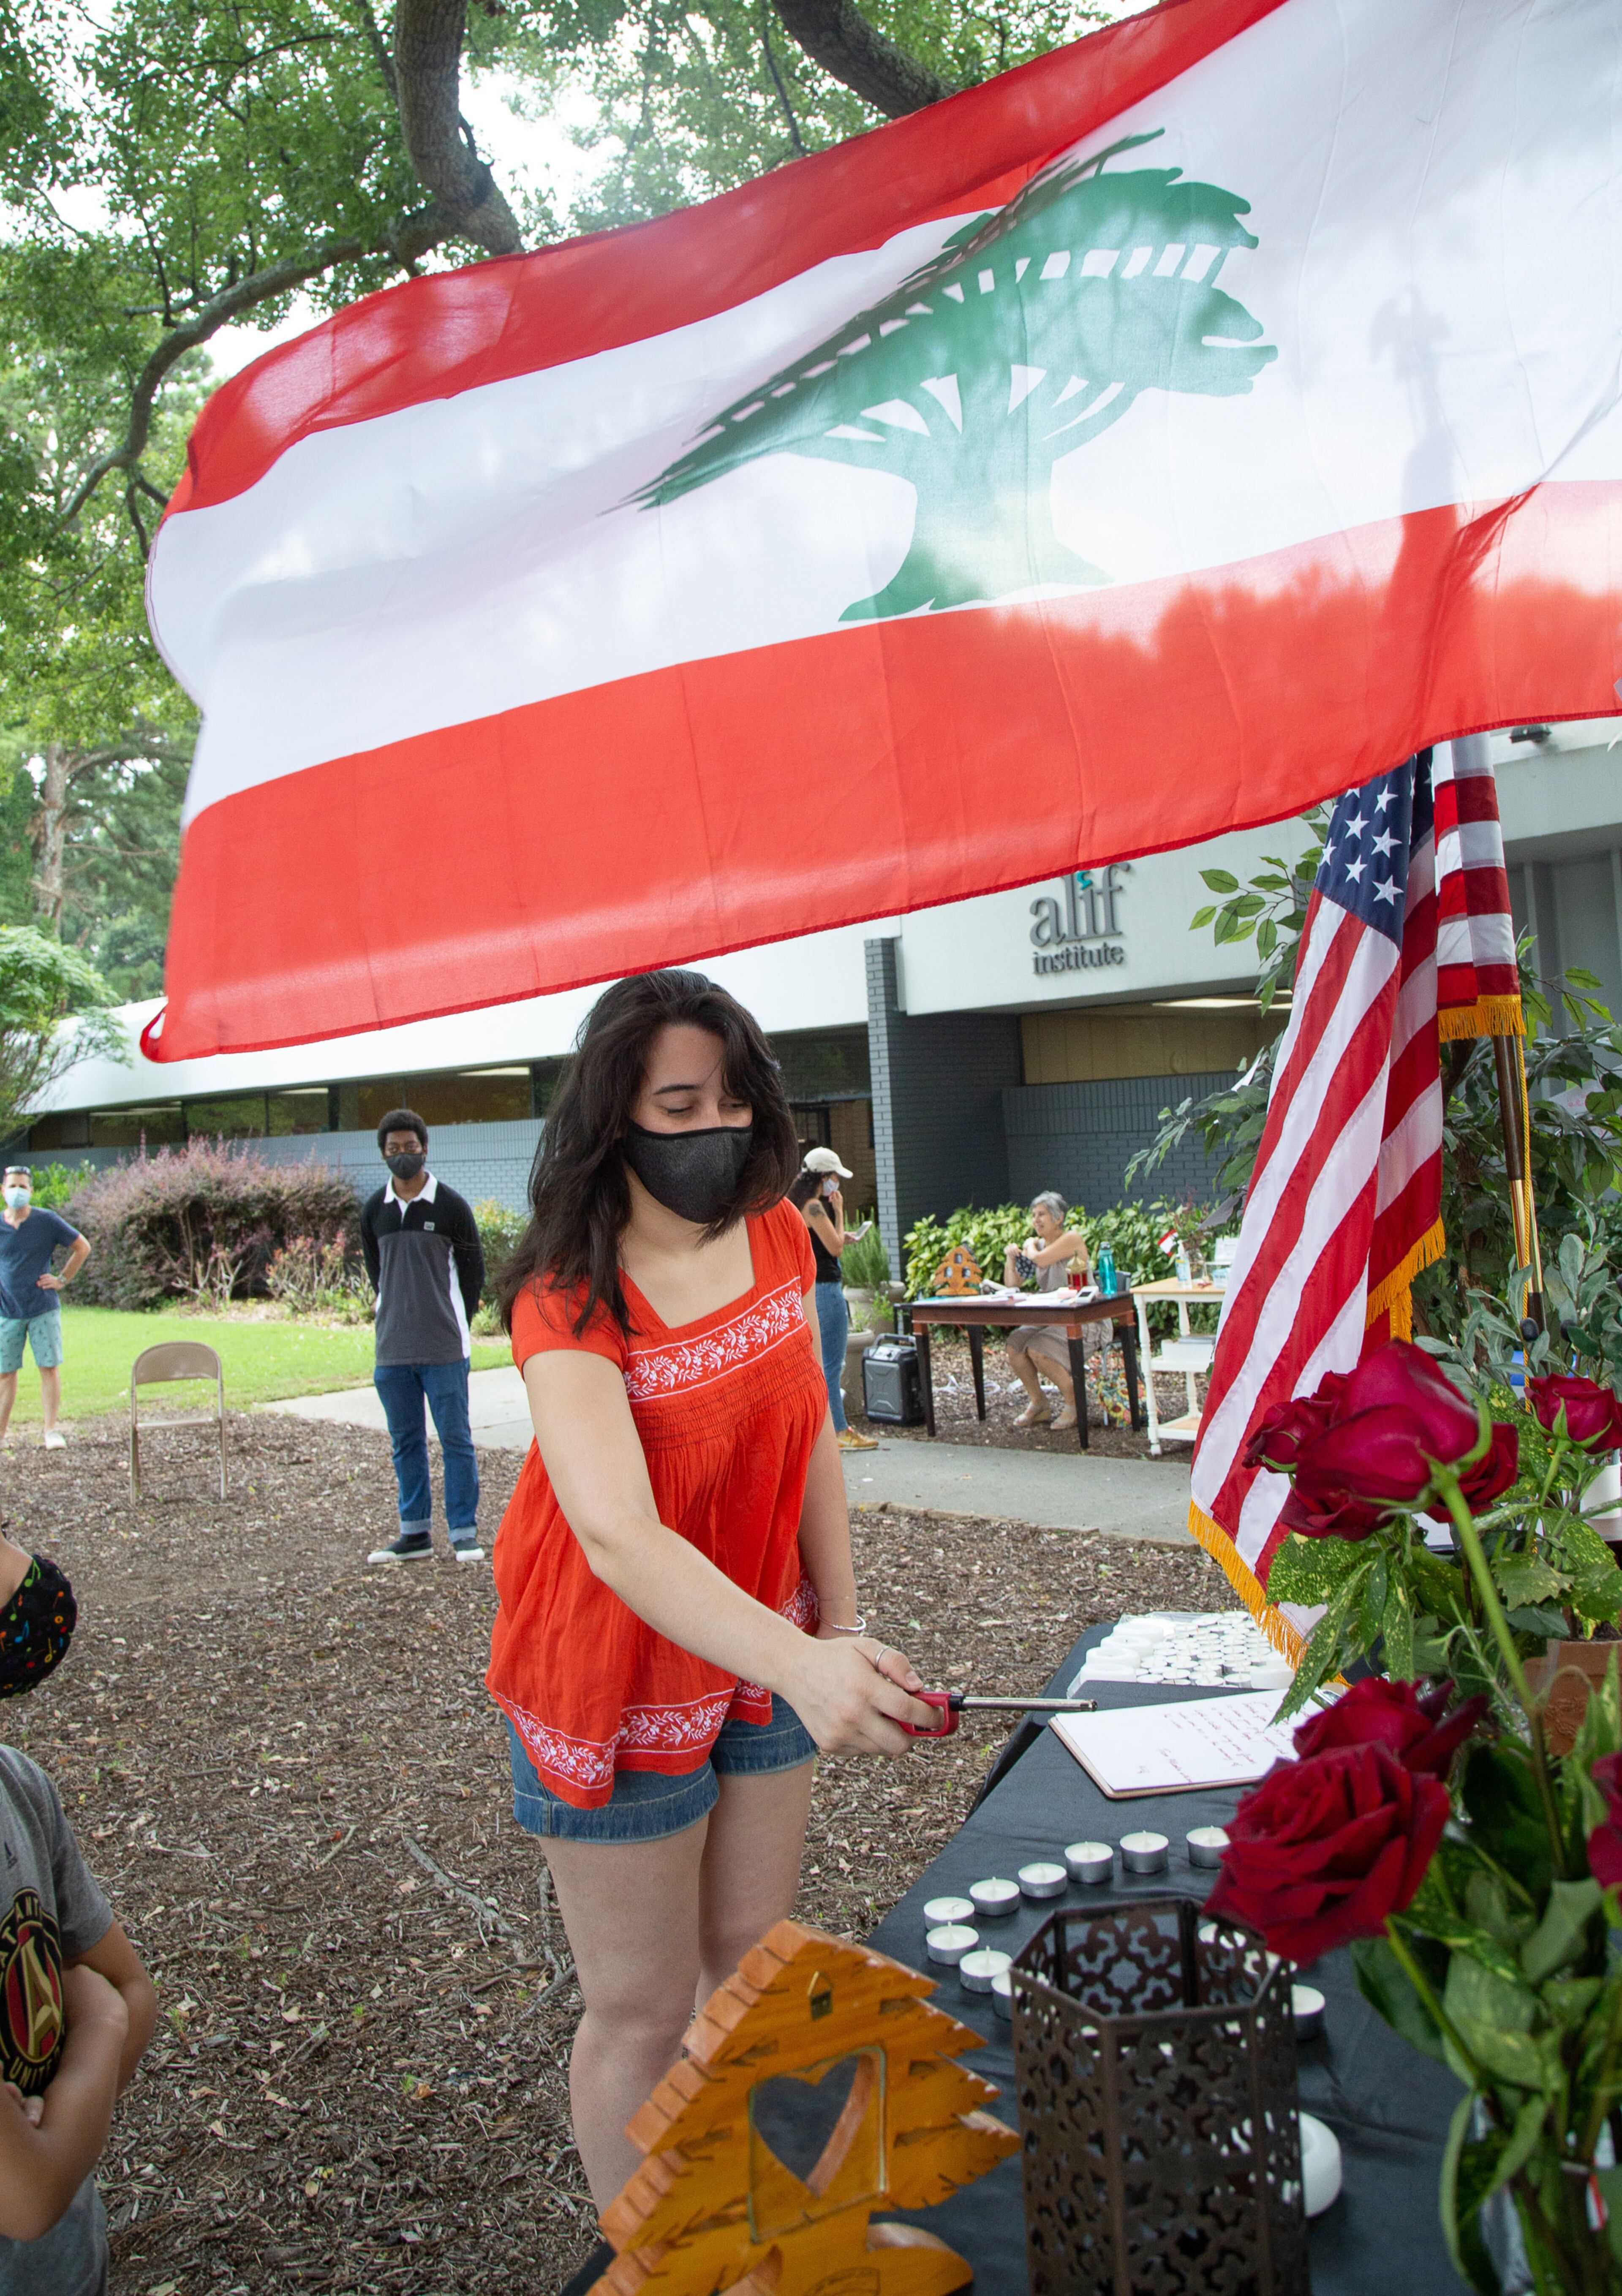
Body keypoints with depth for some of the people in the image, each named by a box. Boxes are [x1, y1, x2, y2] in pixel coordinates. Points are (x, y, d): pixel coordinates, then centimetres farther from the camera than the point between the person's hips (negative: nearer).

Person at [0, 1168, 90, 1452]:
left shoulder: (47, 1221, -3)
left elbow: (82, 1247, 5)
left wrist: (63, 1280, 1)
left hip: (44, 1309, -2)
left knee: (50, 1368, -3)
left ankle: (52, 1430, 3)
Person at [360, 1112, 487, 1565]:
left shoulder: (451, 1206, -3)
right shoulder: (374, 1210, 8)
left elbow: (473, 1271, 4)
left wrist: (454, 1324, 5)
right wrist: (398, 1316, 12)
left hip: (444, 1349, -4)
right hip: (391, 1348, 4)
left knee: (456, 1438, 0)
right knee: (405, 1441, 10)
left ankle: (464, 1532, 7)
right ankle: (415, 1532, 20)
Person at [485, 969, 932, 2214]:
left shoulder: (778, 1234, -7)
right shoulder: (570, 1303, -25)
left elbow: (809, 1435, 3)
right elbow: (617, 1536, -39)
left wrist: (843, 1624, 2)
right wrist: (802, 1667, -52)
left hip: (768, 1648, 6)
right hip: (621, 1670, -5)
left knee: (755, 1957, 20)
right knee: (645, 2011, 8)